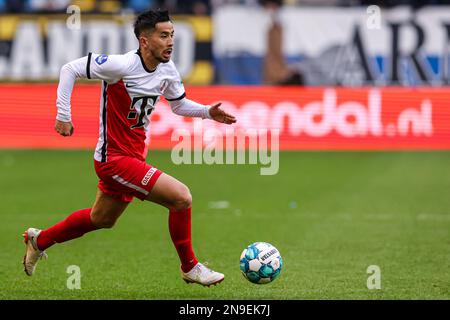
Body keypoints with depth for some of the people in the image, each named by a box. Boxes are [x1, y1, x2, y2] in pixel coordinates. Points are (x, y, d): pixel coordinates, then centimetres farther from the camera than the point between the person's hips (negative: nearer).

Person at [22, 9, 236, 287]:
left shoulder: (167, 70, 0)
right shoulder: (122, 66, -22)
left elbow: (179, 104, 16)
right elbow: (70, 69, -14)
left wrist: (208, 112, -2)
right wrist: (63, 115, -16)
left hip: (133, 157, 9)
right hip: (114, 160, -9)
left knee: (102, 220, 27)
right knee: (182, 197, -17)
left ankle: (39, 240, 47)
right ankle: (190, 268, 1)